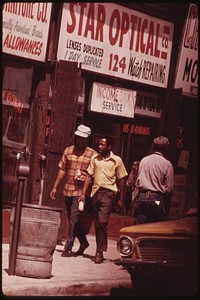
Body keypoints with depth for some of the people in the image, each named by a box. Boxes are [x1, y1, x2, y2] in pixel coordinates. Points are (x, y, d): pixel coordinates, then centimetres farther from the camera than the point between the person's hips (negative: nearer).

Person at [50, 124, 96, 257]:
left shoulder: (92, 154, -2)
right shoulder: (68, 150, 10)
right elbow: (62, 170, 13)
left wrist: (86, 179, -18)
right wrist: (55, 187, 11)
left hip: (81, 191, -5)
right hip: (68, 190, 5)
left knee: (74, 220, -11)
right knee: (73, 220, 14)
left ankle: (68, 248, -7)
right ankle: (83, 242, 31)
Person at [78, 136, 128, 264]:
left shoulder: (116, 160, 1)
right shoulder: (95, 158, 10)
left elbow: (121, 180, 5)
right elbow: (89, 176, 11)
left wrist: (121, 199, 3)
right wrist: (83, 194, 4)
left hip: (108, 192, -4)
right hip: (96, 191, 5)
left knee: (102, 222, -17)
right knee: (97, 223, 9)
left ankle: (100, 252, -15)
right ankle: (100, 250, 18)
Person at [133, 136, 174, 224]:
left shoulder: (143, 160, 6)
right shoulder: (167, 164, -5)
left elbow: (137, 182, 11)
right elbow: (169, 189, -4)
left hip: (141, 198, 4)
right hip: (156, 200, -3)